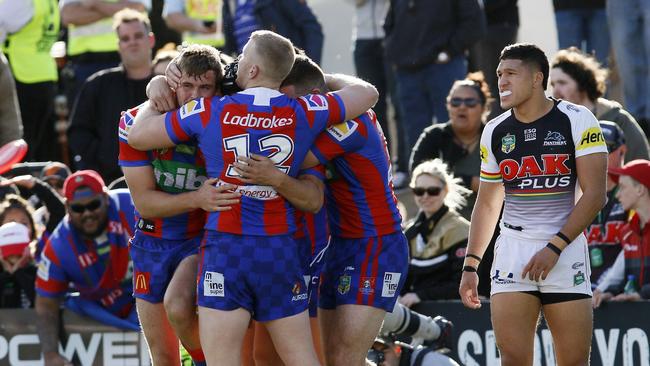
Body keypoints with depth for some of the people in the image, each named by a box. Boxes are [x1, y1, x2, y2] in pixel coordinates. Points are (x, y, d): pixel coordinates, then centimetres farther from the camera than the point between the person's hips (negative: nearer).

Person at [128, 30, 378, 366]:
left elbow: (137, 135, 7)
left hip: (226, 252, -3)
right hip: (281, 251, 3)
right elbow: (366, 93, 17)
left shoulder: (209, 112, -4)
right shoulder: (303, 113, 0)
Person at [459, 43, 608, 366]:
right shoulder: (496, 132, 8)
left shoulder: (577, 121, -5)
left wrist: (555, 248, -15)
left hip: (566, 249, -3)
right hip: (513, 250, 3)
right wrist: (470, 265, 11)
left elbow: (595, 194, -9)